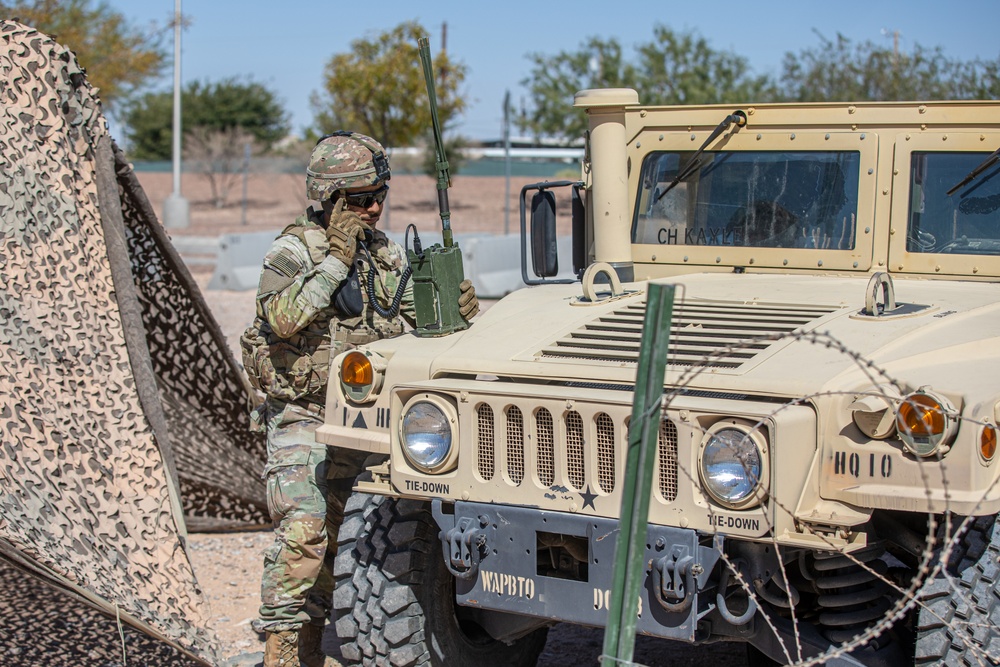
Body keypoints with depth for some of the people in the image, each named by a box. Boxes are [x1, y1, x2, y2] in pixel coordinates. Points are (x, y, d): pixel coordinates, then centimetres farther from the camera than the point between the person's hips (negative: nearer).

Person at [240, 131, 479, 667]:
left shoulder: (386, 253, 10)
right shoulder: (293, 250, -9)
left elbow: (409, 330, 13)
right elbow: (282, 316, -26)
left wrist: (453, 317, -7)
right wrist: (336, 258, -23)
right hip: (301, 417, -6)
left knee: (335, 539, 9)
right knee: (303, 528, -20)